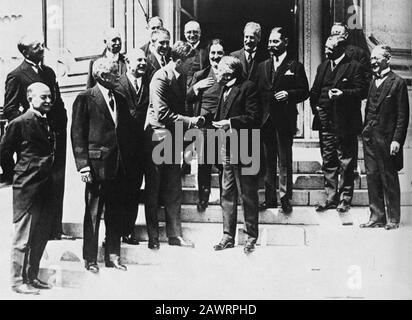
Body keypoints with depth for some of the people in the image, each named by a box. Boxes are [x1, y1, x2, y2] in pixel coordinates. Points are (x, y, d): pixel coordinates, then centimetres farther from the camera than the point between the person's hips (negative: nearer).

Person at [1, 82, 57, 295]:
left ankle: (32, 277, 27)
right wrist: (17, 172, 2)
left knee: (41, 237, 14)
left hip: (46, 187, 8)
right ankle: (18, 281, 12)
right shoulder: (20, 123, -9)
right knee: (23, 237, 1)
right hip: (27, 188, -8)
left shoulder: (48, 123, 13)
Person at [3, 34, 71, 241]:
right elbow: (9, 110, -6)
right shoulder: (16, 76, -5)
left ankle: (55, 229, 16)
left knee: (57, 183, 7)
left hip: (56, 135, 6)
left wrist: (62, 124, 8)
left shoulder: (49, 72, 15)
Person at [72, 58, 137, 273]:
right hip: (97, 164, -6)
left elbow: (128, 132, 15)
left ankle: (113, 256, 21)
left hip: (120, 166, 6)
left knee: (116, 214, 10)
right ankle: (90, 259, 13)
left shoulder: (120, 100, 15)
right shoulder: (85, 99, -3)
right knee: (93, 213, 3)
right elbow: (77, 134, -7)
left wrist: (131, 164, 8)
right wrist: (83, 164, -14)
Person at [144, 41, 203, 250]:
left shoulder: (181, 77, 8)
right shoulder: (160, 78, -16)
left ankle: (174, 234, 18)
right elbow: (162, 114, -21)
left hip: (173, 138, 7)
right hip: (157, 137, -7)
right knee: (152, 191, 4)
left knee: (174, 191, 10)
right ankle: (153, 237, 13)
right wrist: (189, 121, -19)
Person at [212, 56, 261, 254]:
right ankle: (228, 237, 18)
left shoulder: (248, 87, -8)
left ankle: (251, 238, 12)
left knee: (248, 195, 1)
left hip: (244, 149, -8)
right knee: (227, 193, 10)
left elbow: (254, 118, -15)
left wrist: (230, 123, -17)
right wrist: (218, 122, 6)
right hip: (227, 150, 8)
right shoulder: (225, 90, 18)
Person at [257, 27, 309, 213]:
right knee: (268, 161, 7)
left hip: (285, 120, -4)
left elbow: (305, 92, 0)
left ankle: (285, 198, 8)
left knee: (285, 161, 0)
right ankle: (270, 198, 15)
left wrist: (289, 94, -16)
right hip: (266, 120, 4)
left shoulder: (295, 66, 2)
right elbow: (258, 91, 13)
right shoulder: (262, 66, 15)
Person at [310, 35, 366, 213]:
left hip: (345, 124, -6)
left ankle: (345, 199, 11)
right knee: (328, 162, 10)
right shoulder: (323, 67, 15)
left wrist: (343, 93, -24)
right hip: (325, 122, 6)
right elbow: (314, 91, 16)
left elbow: (360, 90, -11)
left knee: (346, 163, 2)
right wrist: (315, 107, 0)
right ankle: (331, 197, 20)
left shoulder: (354, 67, -3)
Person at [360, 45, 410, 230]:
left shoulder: (398, 83, -6)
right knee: (372, 177, 7)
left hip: (387, 138, -6)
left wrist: (397, 140, -15)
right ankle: (377, 217, 15)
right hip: (370, 138, 6)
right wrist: (365, 131, 8)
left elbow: (403, 115, -9)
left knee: (389, 180, 2)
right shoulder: (372, 82, 14)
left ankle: (393, 219, 11)